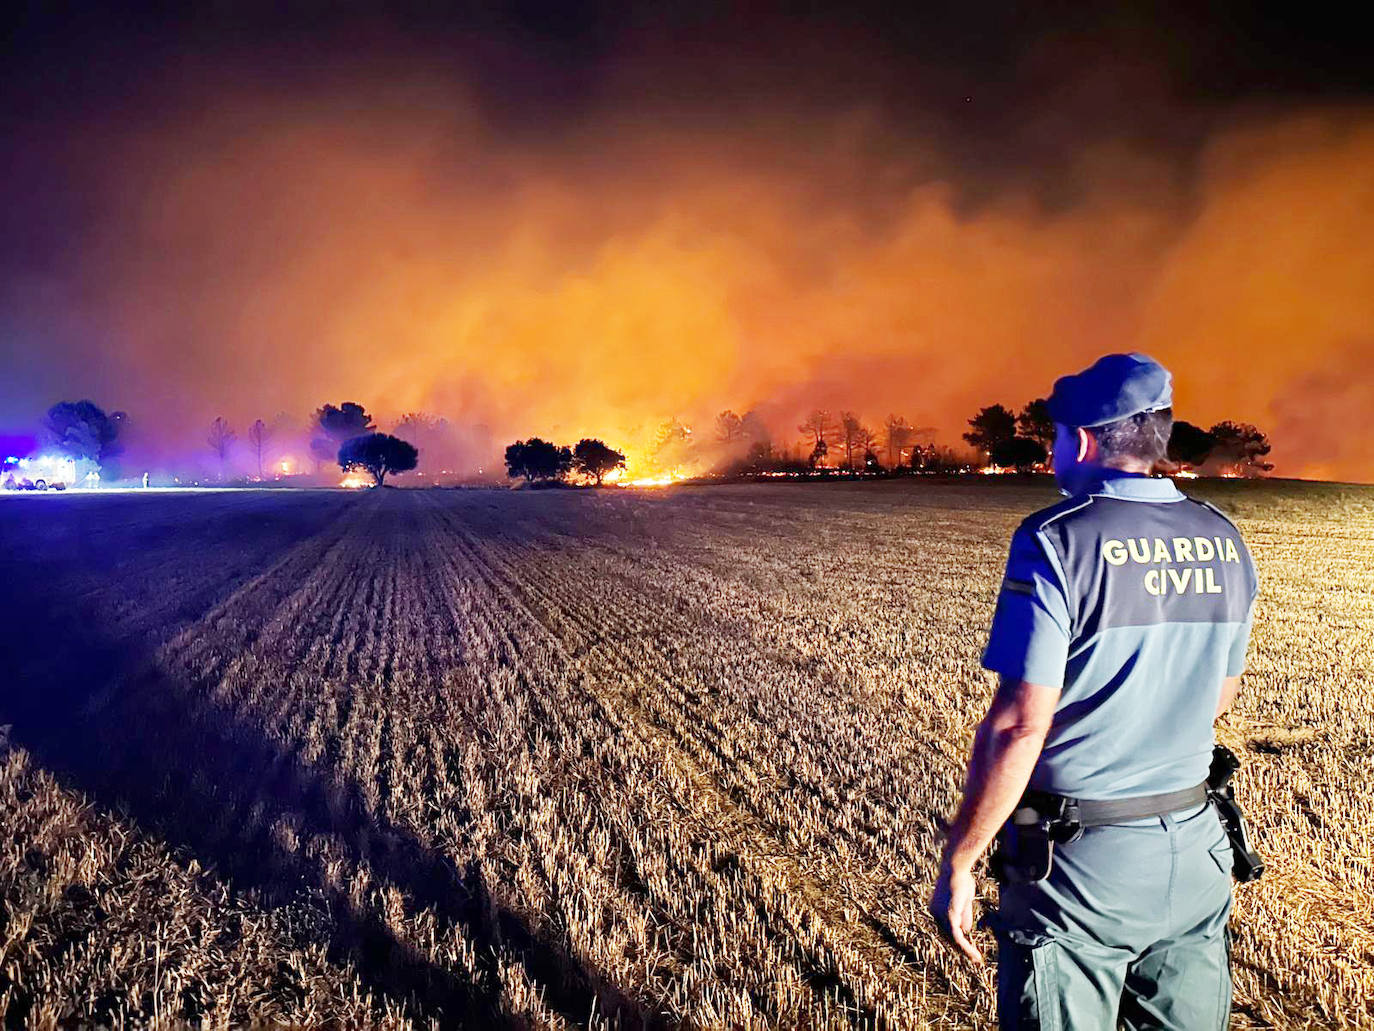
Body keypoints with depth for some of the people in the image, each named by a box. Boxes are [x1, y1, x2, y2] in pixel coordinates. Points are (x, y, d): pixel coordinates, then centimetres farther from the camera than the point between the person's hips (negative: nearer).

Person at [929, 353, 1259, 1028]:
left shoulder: (1057, 541, -18)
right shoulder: (1225, 543, 2)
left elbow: (1019, 725, -22)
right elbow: (1220, 696, 14)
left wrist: (957, 863, -13)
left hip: (1077, 862, -6)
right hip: (1194, 850, 6)